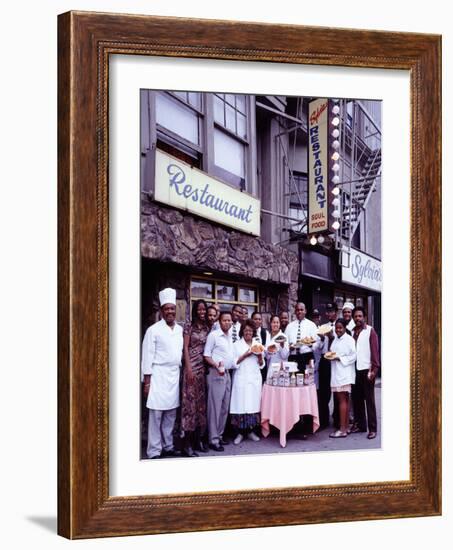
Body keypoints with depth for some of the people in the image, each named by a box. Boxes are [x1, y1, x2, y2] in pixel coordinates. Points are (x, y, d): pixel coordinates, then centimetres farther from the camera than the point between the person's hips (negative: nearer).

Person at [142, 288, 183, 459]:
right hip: (158, 376, -5)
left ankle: (168, 446, 21)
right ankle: (154, 451, 2)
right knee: (156, 414, -4)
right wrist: (147, 382, -9)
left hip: (175, 375, 5)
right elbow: (147, 356, -6)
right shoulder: (154, 330, -6)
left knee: (171, 414, 10)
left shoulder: (180, 330, 11)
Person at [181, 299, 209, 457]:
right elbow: (185, 348, -6)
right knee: (190, 400, -7)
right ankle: (187, 443, -4)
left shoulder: (207, 328, 13)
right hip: (192, 367, -5)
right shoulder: (189, 326, -2)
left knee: (201, 401, 7)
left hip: (204, 367, 5)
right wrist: (189, 368, -13)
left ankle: (198, 438, 15)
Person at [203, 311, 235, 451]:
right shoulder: (213, 335, -8)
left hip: (227, 373, 7)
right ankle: (213, 440, -1)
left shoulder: (230, 336, 13)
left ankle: (219, 435, 18)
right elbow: (206, 356, -9)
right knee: (215, 407, -6)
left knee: (225, 407, 9)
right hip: (216, 373, -7)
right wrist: (217, 365, -22)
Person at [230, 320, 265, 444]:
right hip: (241, 379, -3)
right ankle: (240, 433, 1)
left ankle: (251, 431, 12)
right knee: (241, 405, -7)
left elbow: (261, 365, 15)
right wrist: (245, 355, -11)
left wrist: (260, 356, -4)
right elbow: (234, 363, -2)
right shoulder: (237, 345, 4)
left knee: (253, 405, 1)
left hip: (255, 379, 3)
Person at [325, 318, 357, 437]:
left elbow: (353, 356, -11)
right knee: (344, 400, 11)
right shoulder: (335, 339, 17)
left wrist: (339, 358, -17)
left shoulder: (349, 340, -7)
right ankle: (346, 426, 16)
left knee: (342, 399, -9)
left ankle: (342, 429, -8)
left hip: (344, 373, -8)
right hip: (336, 373, 8)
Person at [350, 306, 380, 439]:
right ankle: (359, 424, 19)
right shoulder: (351, 332, 11)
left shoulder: (370, 331, -2)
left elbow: (375, 350, -5)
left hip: (366, 369, -4)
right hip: (354, 369, 4)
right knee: (356, 398, 8)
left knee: (369, 399, 0)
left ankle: (372, 428, 5)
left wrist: (374, 369, -12)